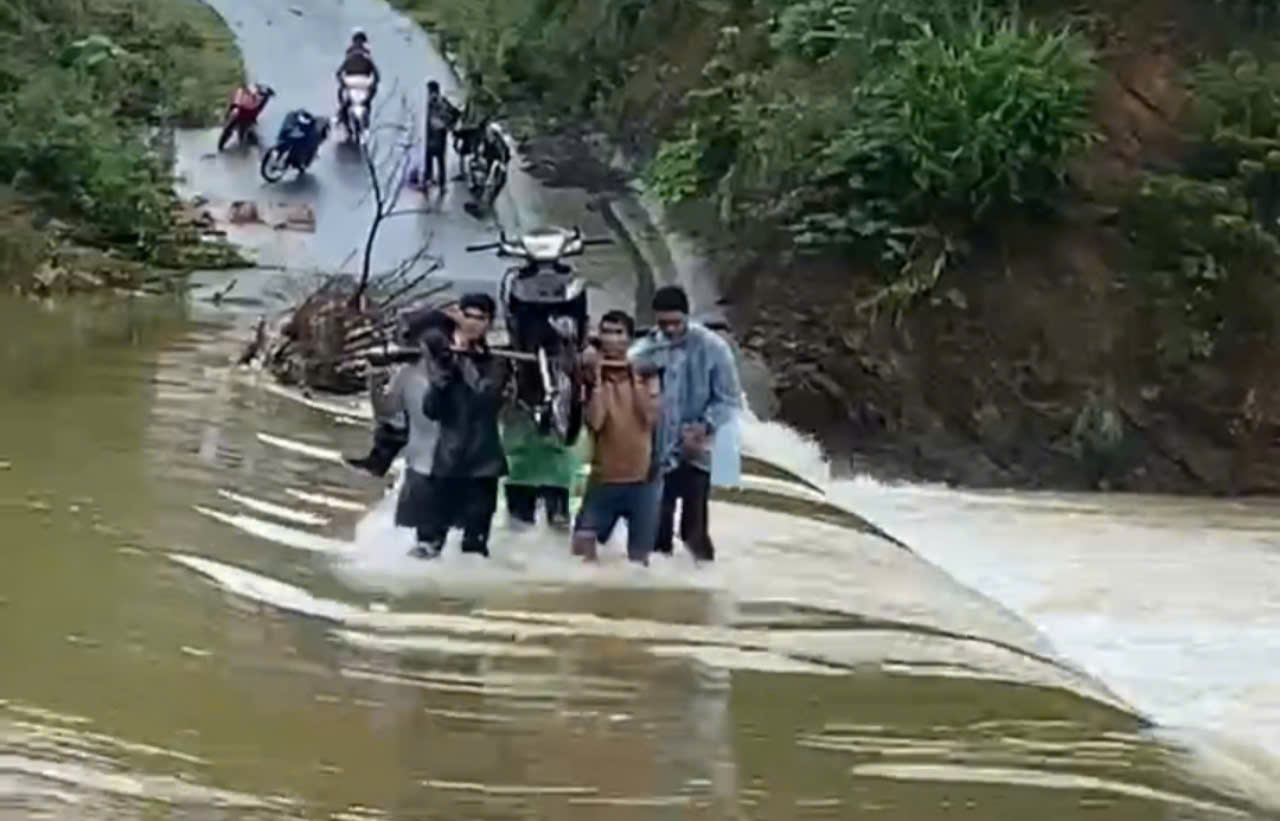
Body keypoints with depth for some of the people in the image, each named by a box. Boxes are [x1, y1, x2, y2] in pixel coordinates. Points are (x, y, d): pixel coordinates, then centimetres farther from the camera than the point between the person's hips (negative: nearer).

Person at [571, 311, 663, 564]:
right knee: (583, 539, -10)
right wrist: (598, 377, -20)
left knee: (639, 555, 3)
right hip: (605, 475, 0)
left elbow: (651, 416, -14)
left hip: (643, 476, 0)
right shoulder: (593, 376, -1)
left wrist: (636, 376, -15)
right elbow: (594, 422, -16)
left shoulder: (645, 373, 1)